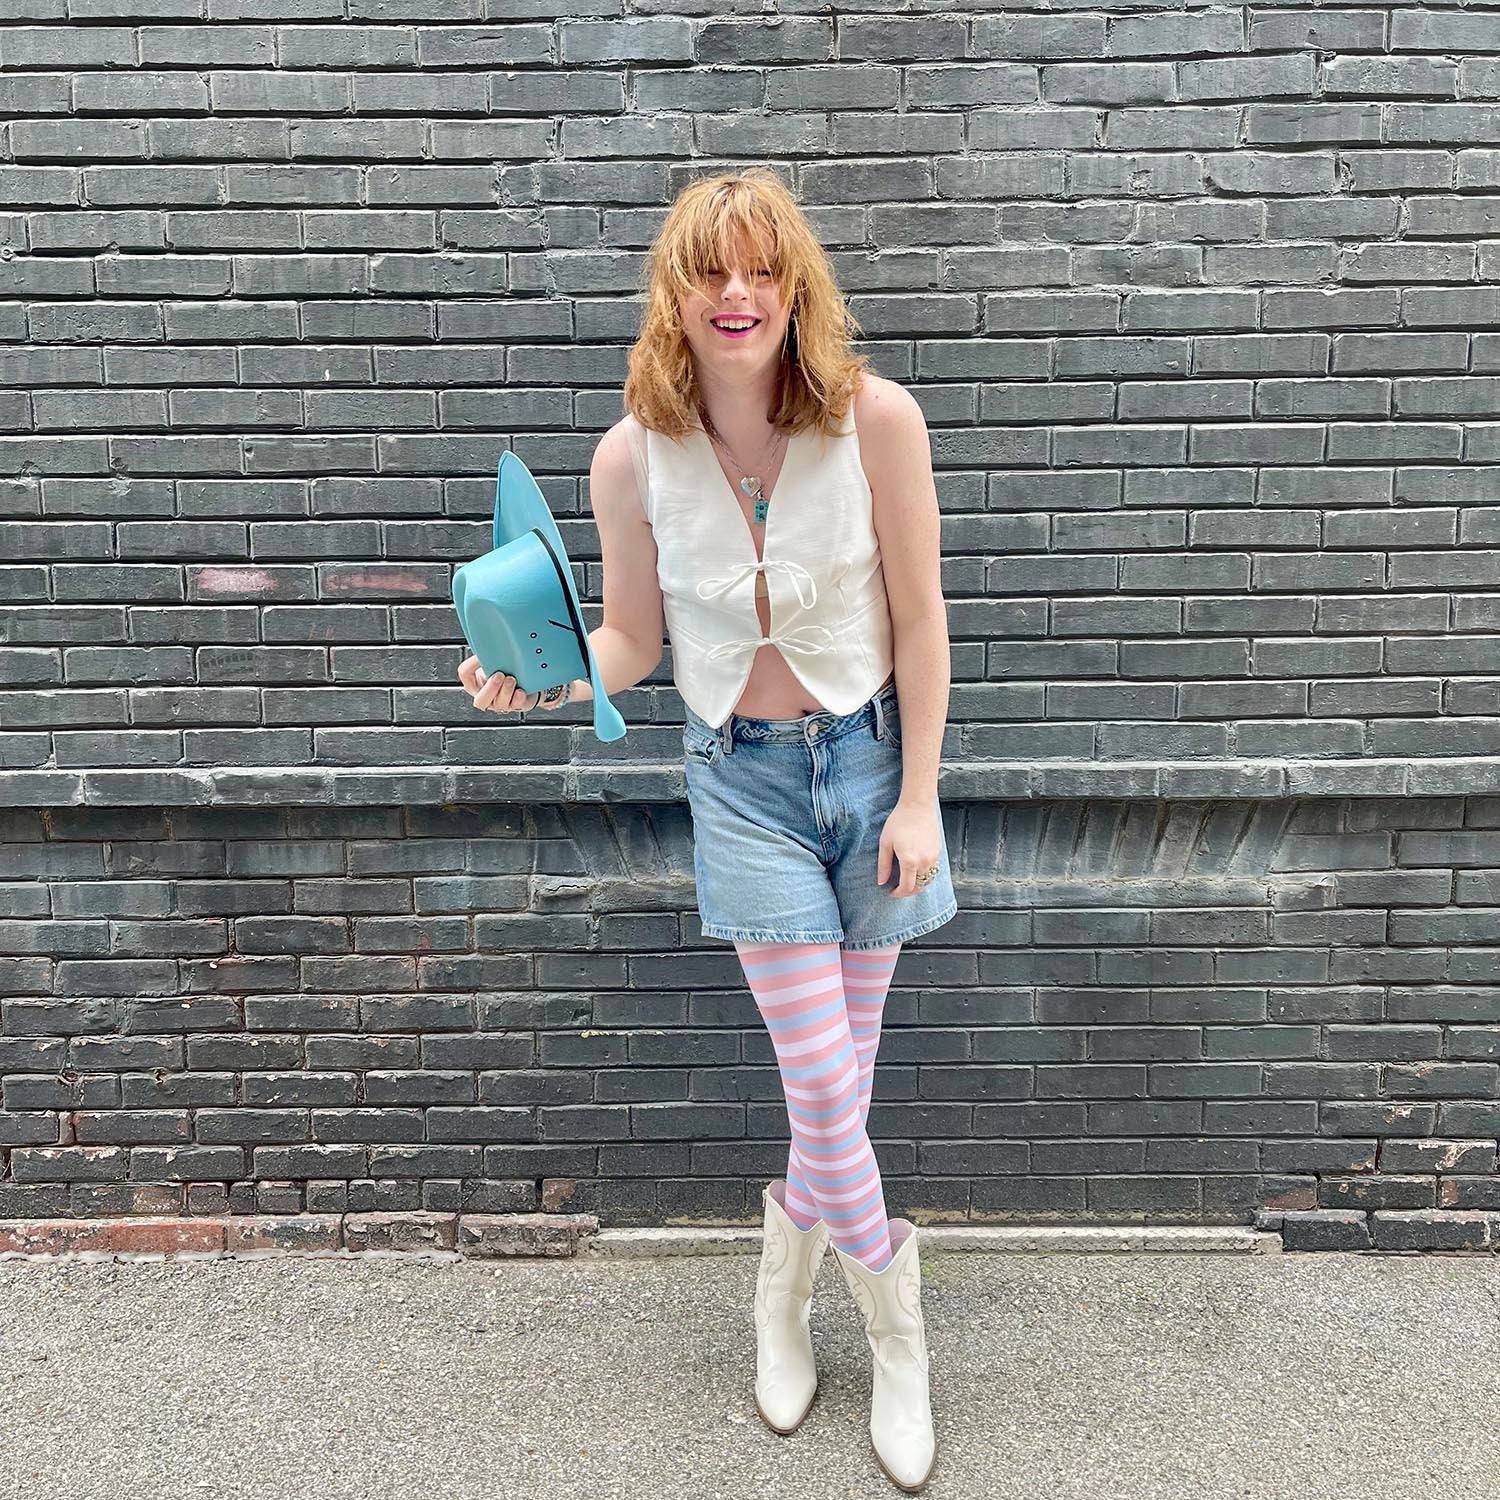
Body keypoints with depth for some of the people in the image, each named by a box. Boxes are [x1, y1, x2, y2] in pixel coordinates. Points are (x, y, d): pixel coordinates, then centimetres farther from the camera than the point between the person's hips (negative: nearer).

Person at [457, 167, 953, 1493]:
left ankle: (784, 1294, 40)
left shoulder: (875, 417, -12)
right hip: (744, 780, 0)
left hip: (869, 756, 1)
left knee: (841, 1074, 10)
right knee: (822, 1088, -1)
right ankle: (899, 1336, 28)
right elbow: (631, 641, 3)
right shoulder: (634, 455, -7)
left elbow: (920, 622, -6)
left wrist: (916, 798, -6)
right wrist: (544, 681, -18)